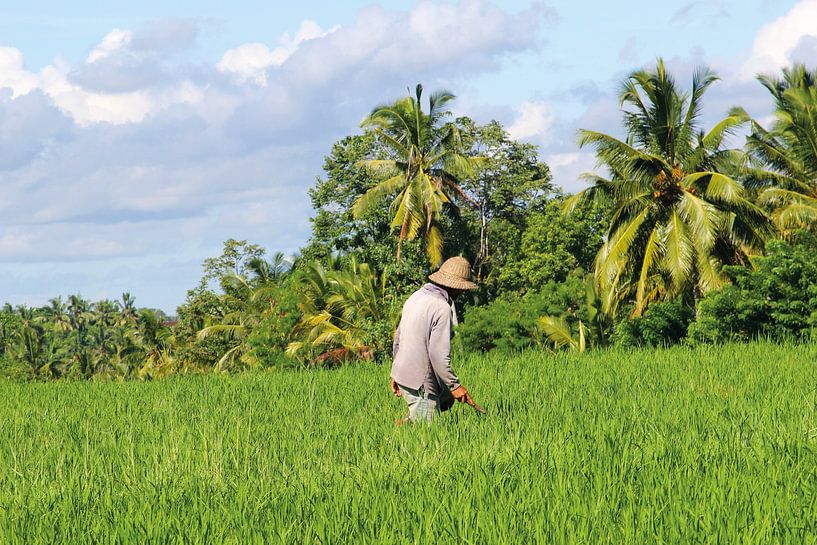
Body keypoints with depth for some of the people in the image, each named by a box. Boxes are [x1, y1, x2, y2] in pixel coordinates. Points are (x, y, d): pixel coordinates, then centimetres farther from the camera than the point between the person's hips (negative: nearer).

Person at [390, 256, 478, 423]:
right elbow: (438, 354, -22)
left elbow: (398, 337, 19)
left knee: (447, 399, 21)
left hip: (401, 374, 9)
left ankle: (408, 421, 14)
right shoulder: (442, 309, -18)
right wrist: (454, 385, -12)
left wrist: (396, 373, 28)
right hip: (421, 384, -9)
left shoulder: (416, 297, 10)